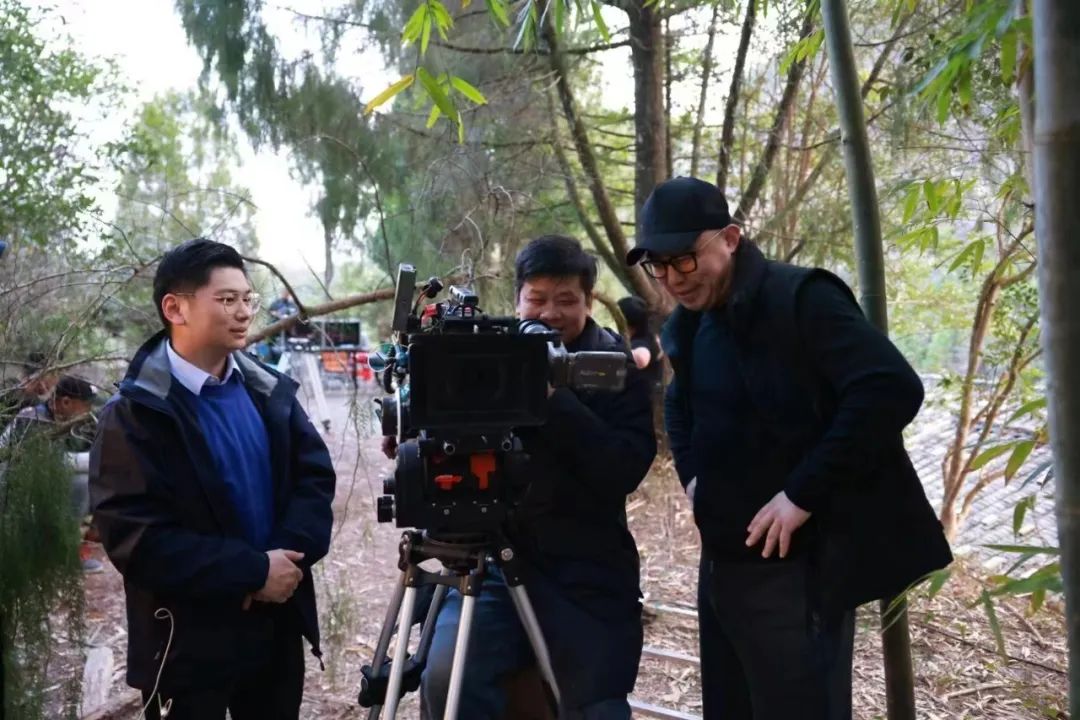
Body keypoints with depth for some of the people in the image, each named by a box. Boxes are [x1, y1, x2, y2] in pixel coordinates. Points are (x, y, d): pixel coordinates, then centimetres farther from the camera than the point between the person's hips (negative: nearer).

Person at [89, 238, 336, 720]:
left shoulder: (270, 391, 4)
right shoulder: (134, 414, -12)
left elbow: (316, 477, 2)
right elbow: (135, 536, -19)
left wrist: (288, 555, -16)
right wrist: (253, 571, -21)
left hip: (280, 624, 5)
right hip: (189, 641, -5)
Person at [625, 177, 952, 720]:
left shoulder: (800, 298, -15)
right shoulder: (688, 326, 10)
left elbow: (893, 389, -26)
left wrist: (803, 494, -23)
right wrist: (692, 474, 11)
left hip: (796, 563, -8)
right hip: (722, 559, 8)